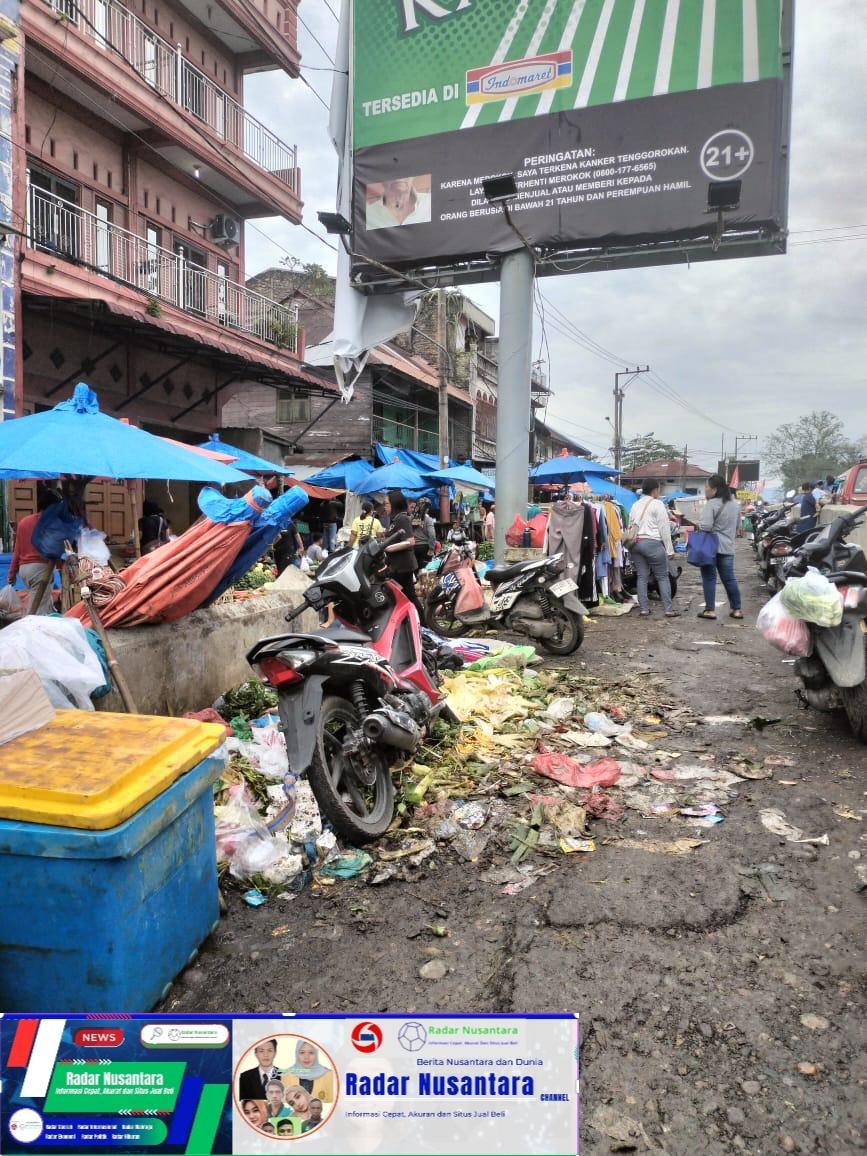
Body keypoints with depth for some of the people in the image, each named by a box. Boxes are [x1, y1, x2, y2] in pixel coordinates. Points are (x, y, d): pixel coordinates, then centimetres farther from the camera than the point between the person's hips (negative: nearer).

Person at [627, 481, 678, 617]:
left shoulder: (635, 505, 15)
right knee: (662, 576, 1)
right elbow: (664, 528, -7)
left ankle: (643, 608, 8)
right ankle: (669, 609, 0)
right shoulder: (657, 504, -4)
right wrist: (669, 549, -6)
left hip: (635, 543, 6)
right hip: (652, 543, -6)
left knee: (642, 577, 8)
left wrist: (633, 540, 15)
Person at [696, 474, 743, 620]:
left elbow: (705, 526, -24)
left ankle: (710, 610, 3)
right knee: (729, 578, 12)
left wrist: (698, 525, -4)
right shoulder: (734, 505, 12)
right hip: (727, 547, 7)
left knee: (709, 578, 1)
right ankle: (736, 609, 16)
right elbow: (737, 526, 21)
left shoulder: (712, 504, -15)